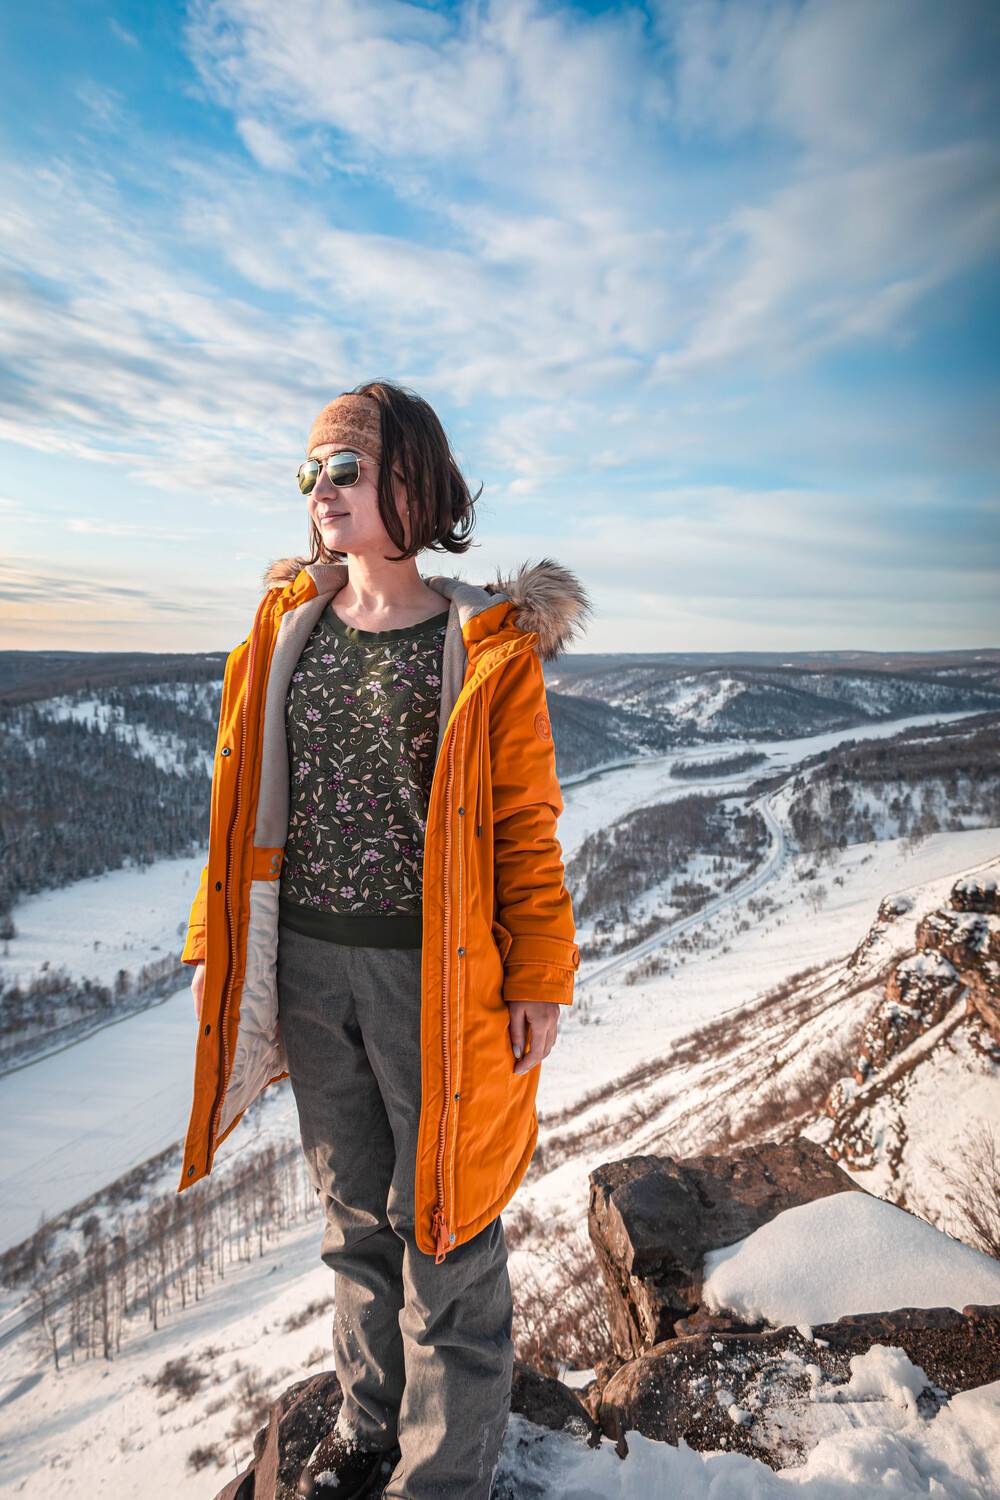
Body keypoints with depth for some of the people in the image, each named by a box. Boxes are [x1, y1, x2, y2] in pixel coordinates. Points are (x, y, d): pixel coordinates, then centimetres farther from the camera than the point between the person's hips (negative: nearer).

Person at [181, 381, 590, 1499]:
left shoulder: (488, 644, -7)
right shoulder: (287, 625, 5)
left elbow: (526, 824, -5)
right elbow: (245, 803, 8)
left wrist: (539, 978, -6)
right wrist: (218, 944, 9)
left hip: (433, 973, -4)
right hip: (307, 964, 5)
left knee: (443, 1228, 11)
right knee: (354, 1217, 21)